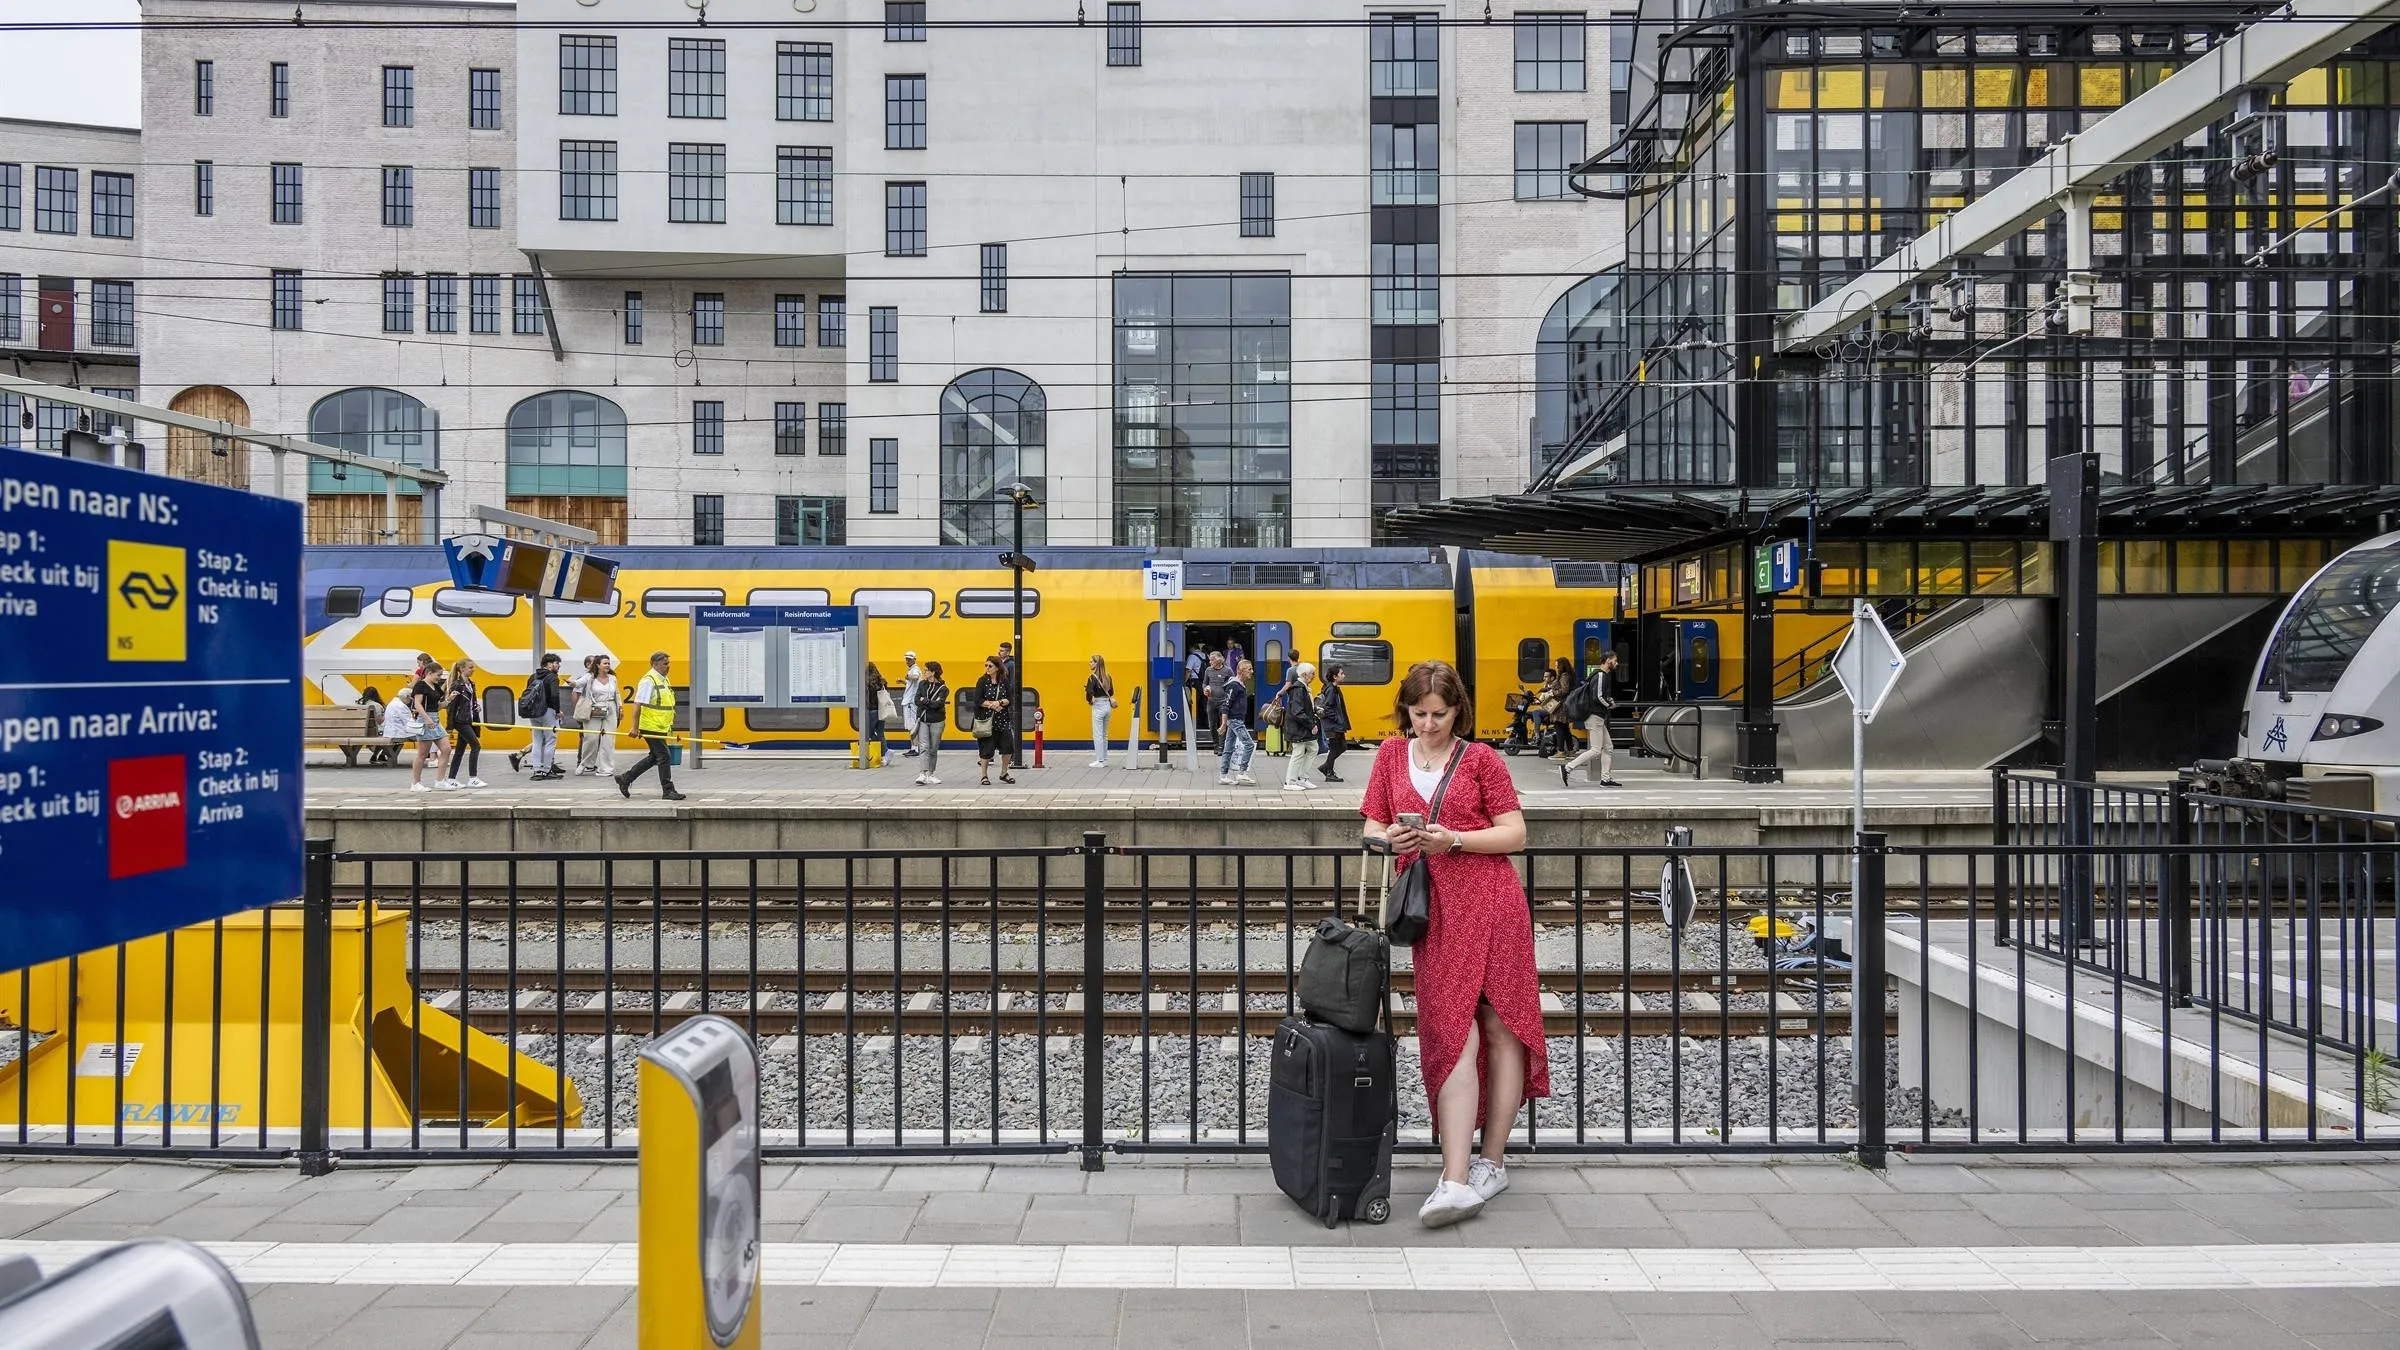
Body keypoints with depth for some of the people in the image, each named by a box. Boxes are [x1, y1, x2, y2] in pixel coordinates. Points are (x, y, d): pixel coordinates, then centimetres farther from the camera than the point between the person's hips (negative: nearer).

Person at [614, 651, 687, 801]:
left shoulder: (664, 680, 15)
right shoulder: (648, 681, -14)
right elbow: (638, 704, -18)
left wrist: (670, 727, 23)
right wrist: (635, 727, -20)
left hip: (660, 727, 10)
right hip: (651, 728, -10)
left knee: (654, 757, 15)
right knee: (663, 756, -6)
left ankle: (625, 779, 25)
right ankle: (668, 791, 0)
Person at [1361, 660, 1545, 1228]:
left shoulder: (1481, 757, 6)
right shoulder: (1392, 754, 15)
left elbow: (1516, 833, 1)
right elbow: (1371, 830, 16)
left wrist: (1454, 839, -12)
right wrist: (1390, 839, -8)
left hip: (1491, 901, -2)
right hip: (1435, 911, 2)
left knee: (1500, 1026, 1)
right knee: (1454, 1034, -5)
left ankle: (1492, 1160, 12)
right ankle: (1457, 1179, -10)